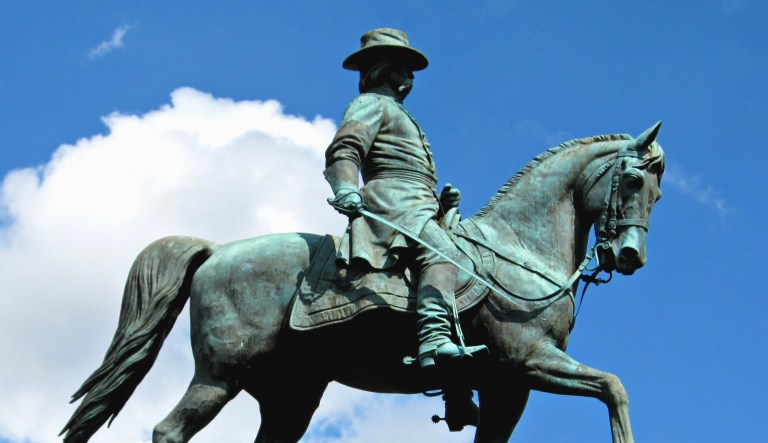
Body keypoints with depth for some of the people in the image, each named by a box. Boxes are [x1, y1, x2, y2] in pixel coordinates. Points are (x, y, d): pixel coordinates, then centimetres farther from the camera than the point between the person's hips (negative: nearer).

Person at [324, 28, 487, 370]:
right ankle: (434, 341, -51)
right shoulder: (372, 104, 10)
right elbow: (343, 150, -9)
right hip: (391, 203, -10)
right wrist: (346, 188, -29)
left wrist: (441, 201, 17)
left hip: (418, 208, 10)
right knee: (441, 253, -32)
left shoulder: (398, 115, 38)